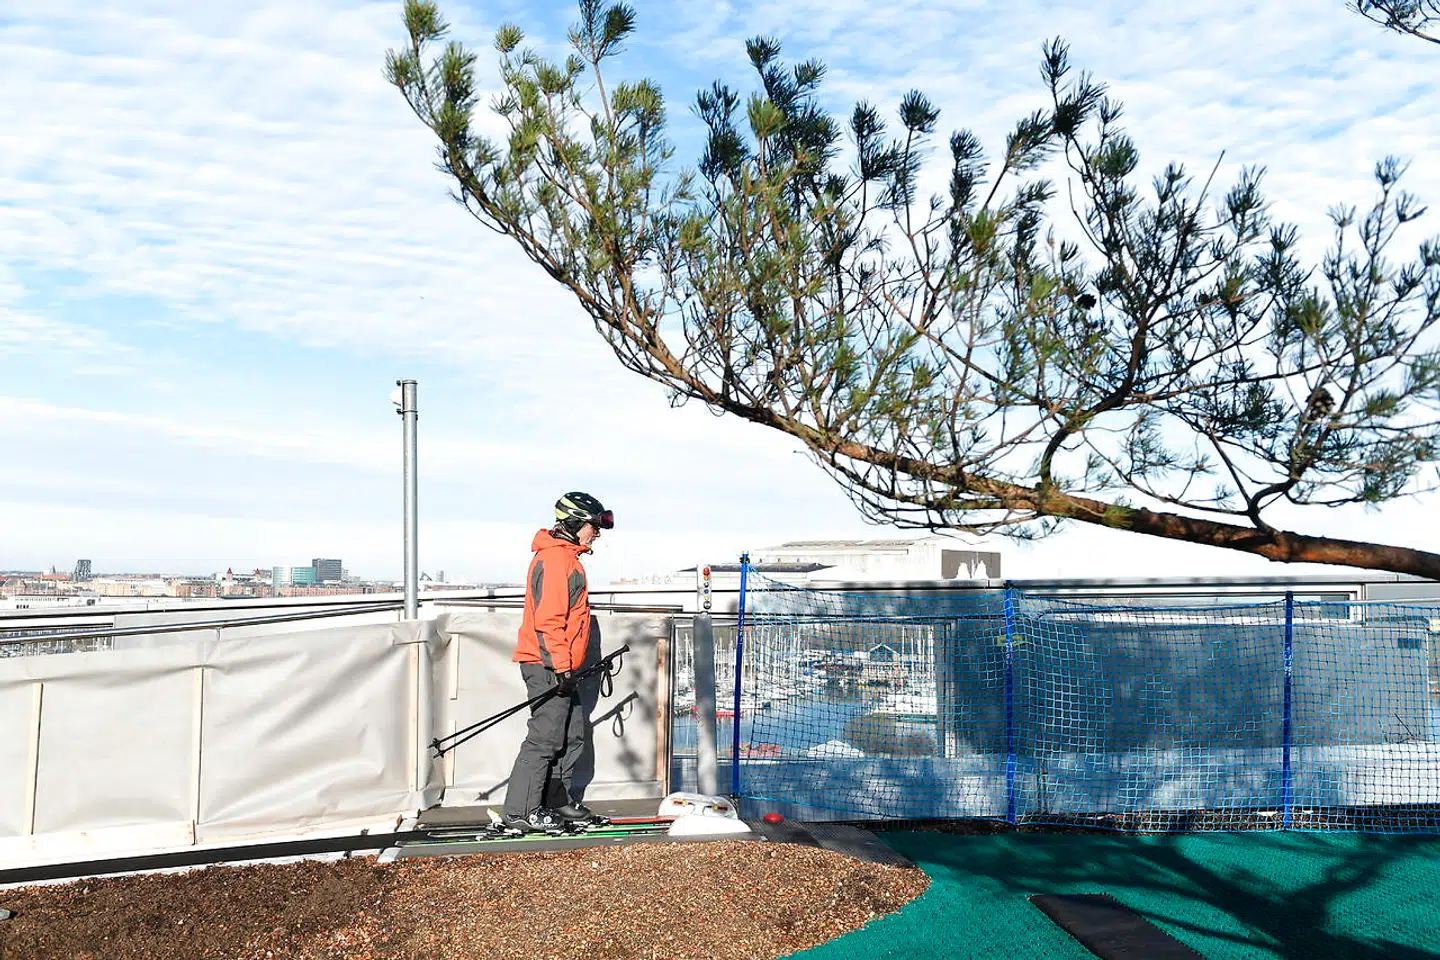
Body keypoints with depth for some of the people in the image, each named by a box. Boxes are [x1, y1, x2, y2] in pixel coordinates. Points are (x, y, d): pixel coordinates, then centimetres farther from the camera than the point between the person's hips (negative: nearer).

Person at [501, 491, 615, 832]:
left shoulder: (567, 557, 20)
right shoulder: (555, 558, -14)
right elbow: (548, 619, -21)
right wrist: (561, 666, -22)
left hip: (559, 666, 11)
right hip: (548, 666, -11)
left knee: (574, 733, 14)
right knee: (547, 737, -8)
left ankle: (560, 802, 23)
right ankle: (520, 811, -3)